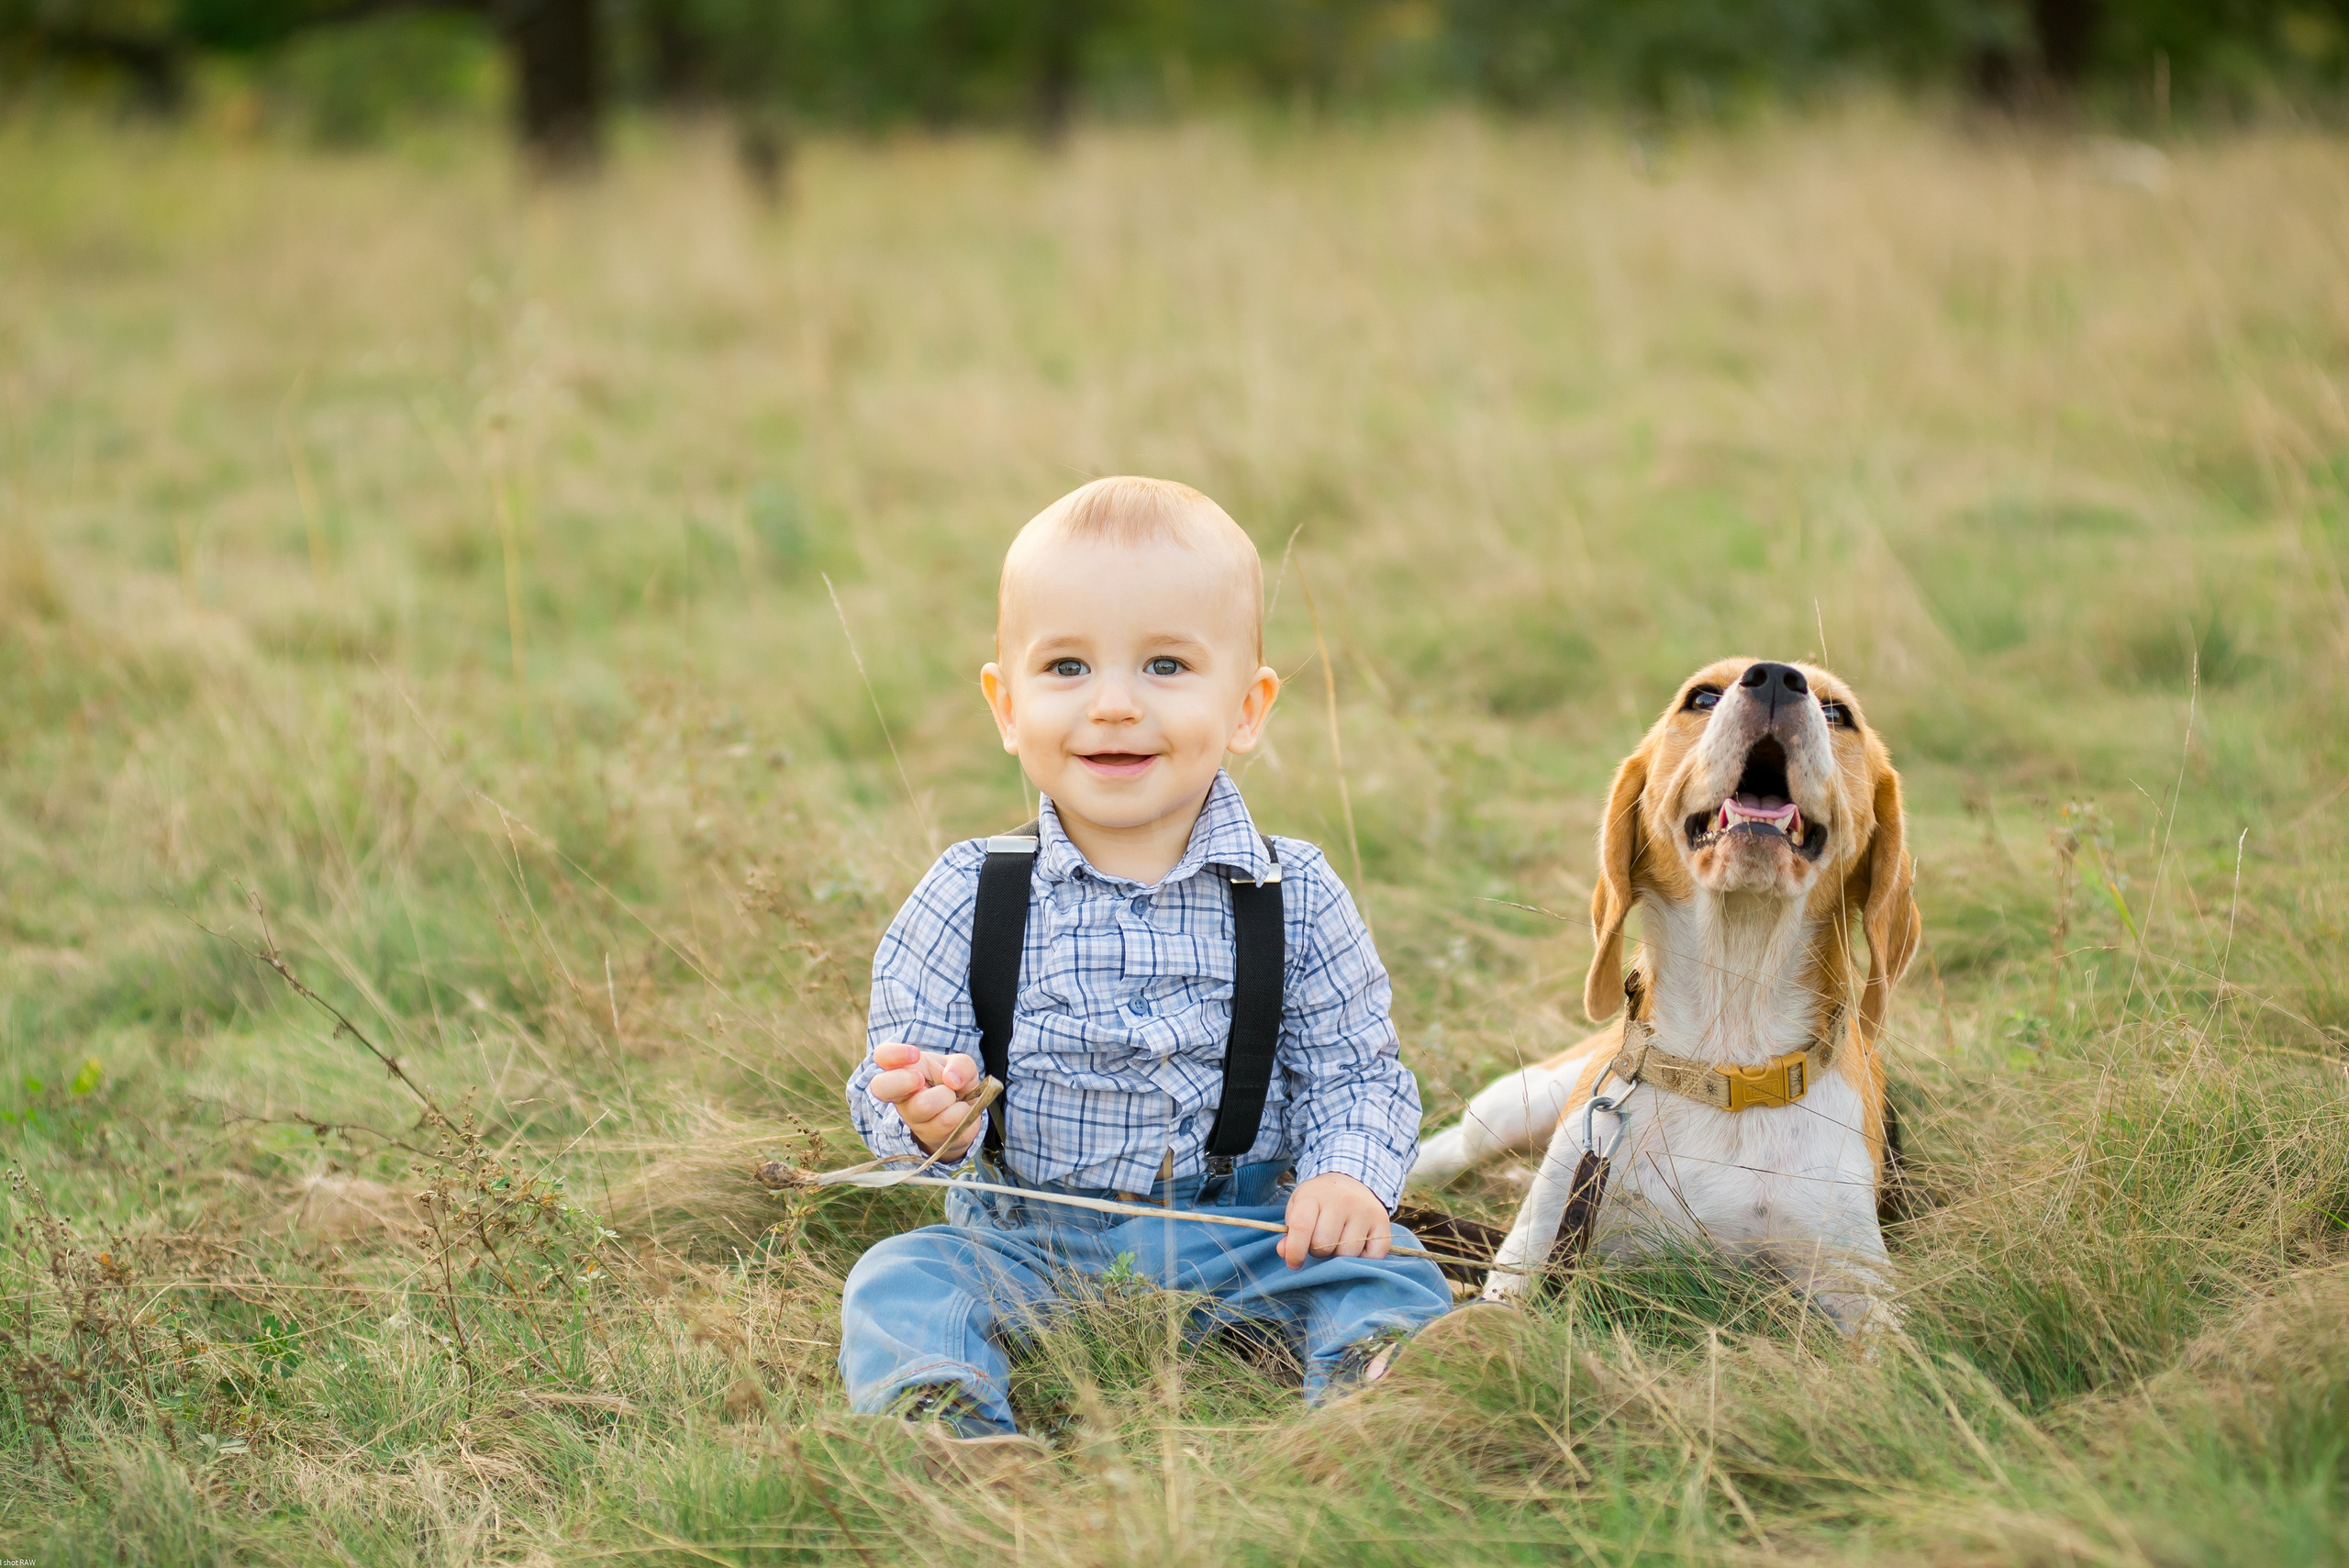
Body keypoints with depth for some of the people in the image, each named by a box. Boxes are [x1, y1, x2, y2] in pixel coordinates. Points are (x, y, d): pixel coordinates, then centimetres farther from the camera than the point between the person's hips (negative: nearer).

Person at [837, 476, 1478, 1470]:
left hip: (1240, 1235, 0)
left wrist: (1350, 1175, -21)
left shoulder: (1296, 898, -3)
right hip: (1027, 1242, 0)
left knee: (1384, 1271, -20)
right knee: (900, 1281, -22)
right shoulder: (967, 901, -5)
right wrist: (928, 1116, -27)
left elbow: (1357, 1075, 0)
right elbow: (895, 1080, -3)